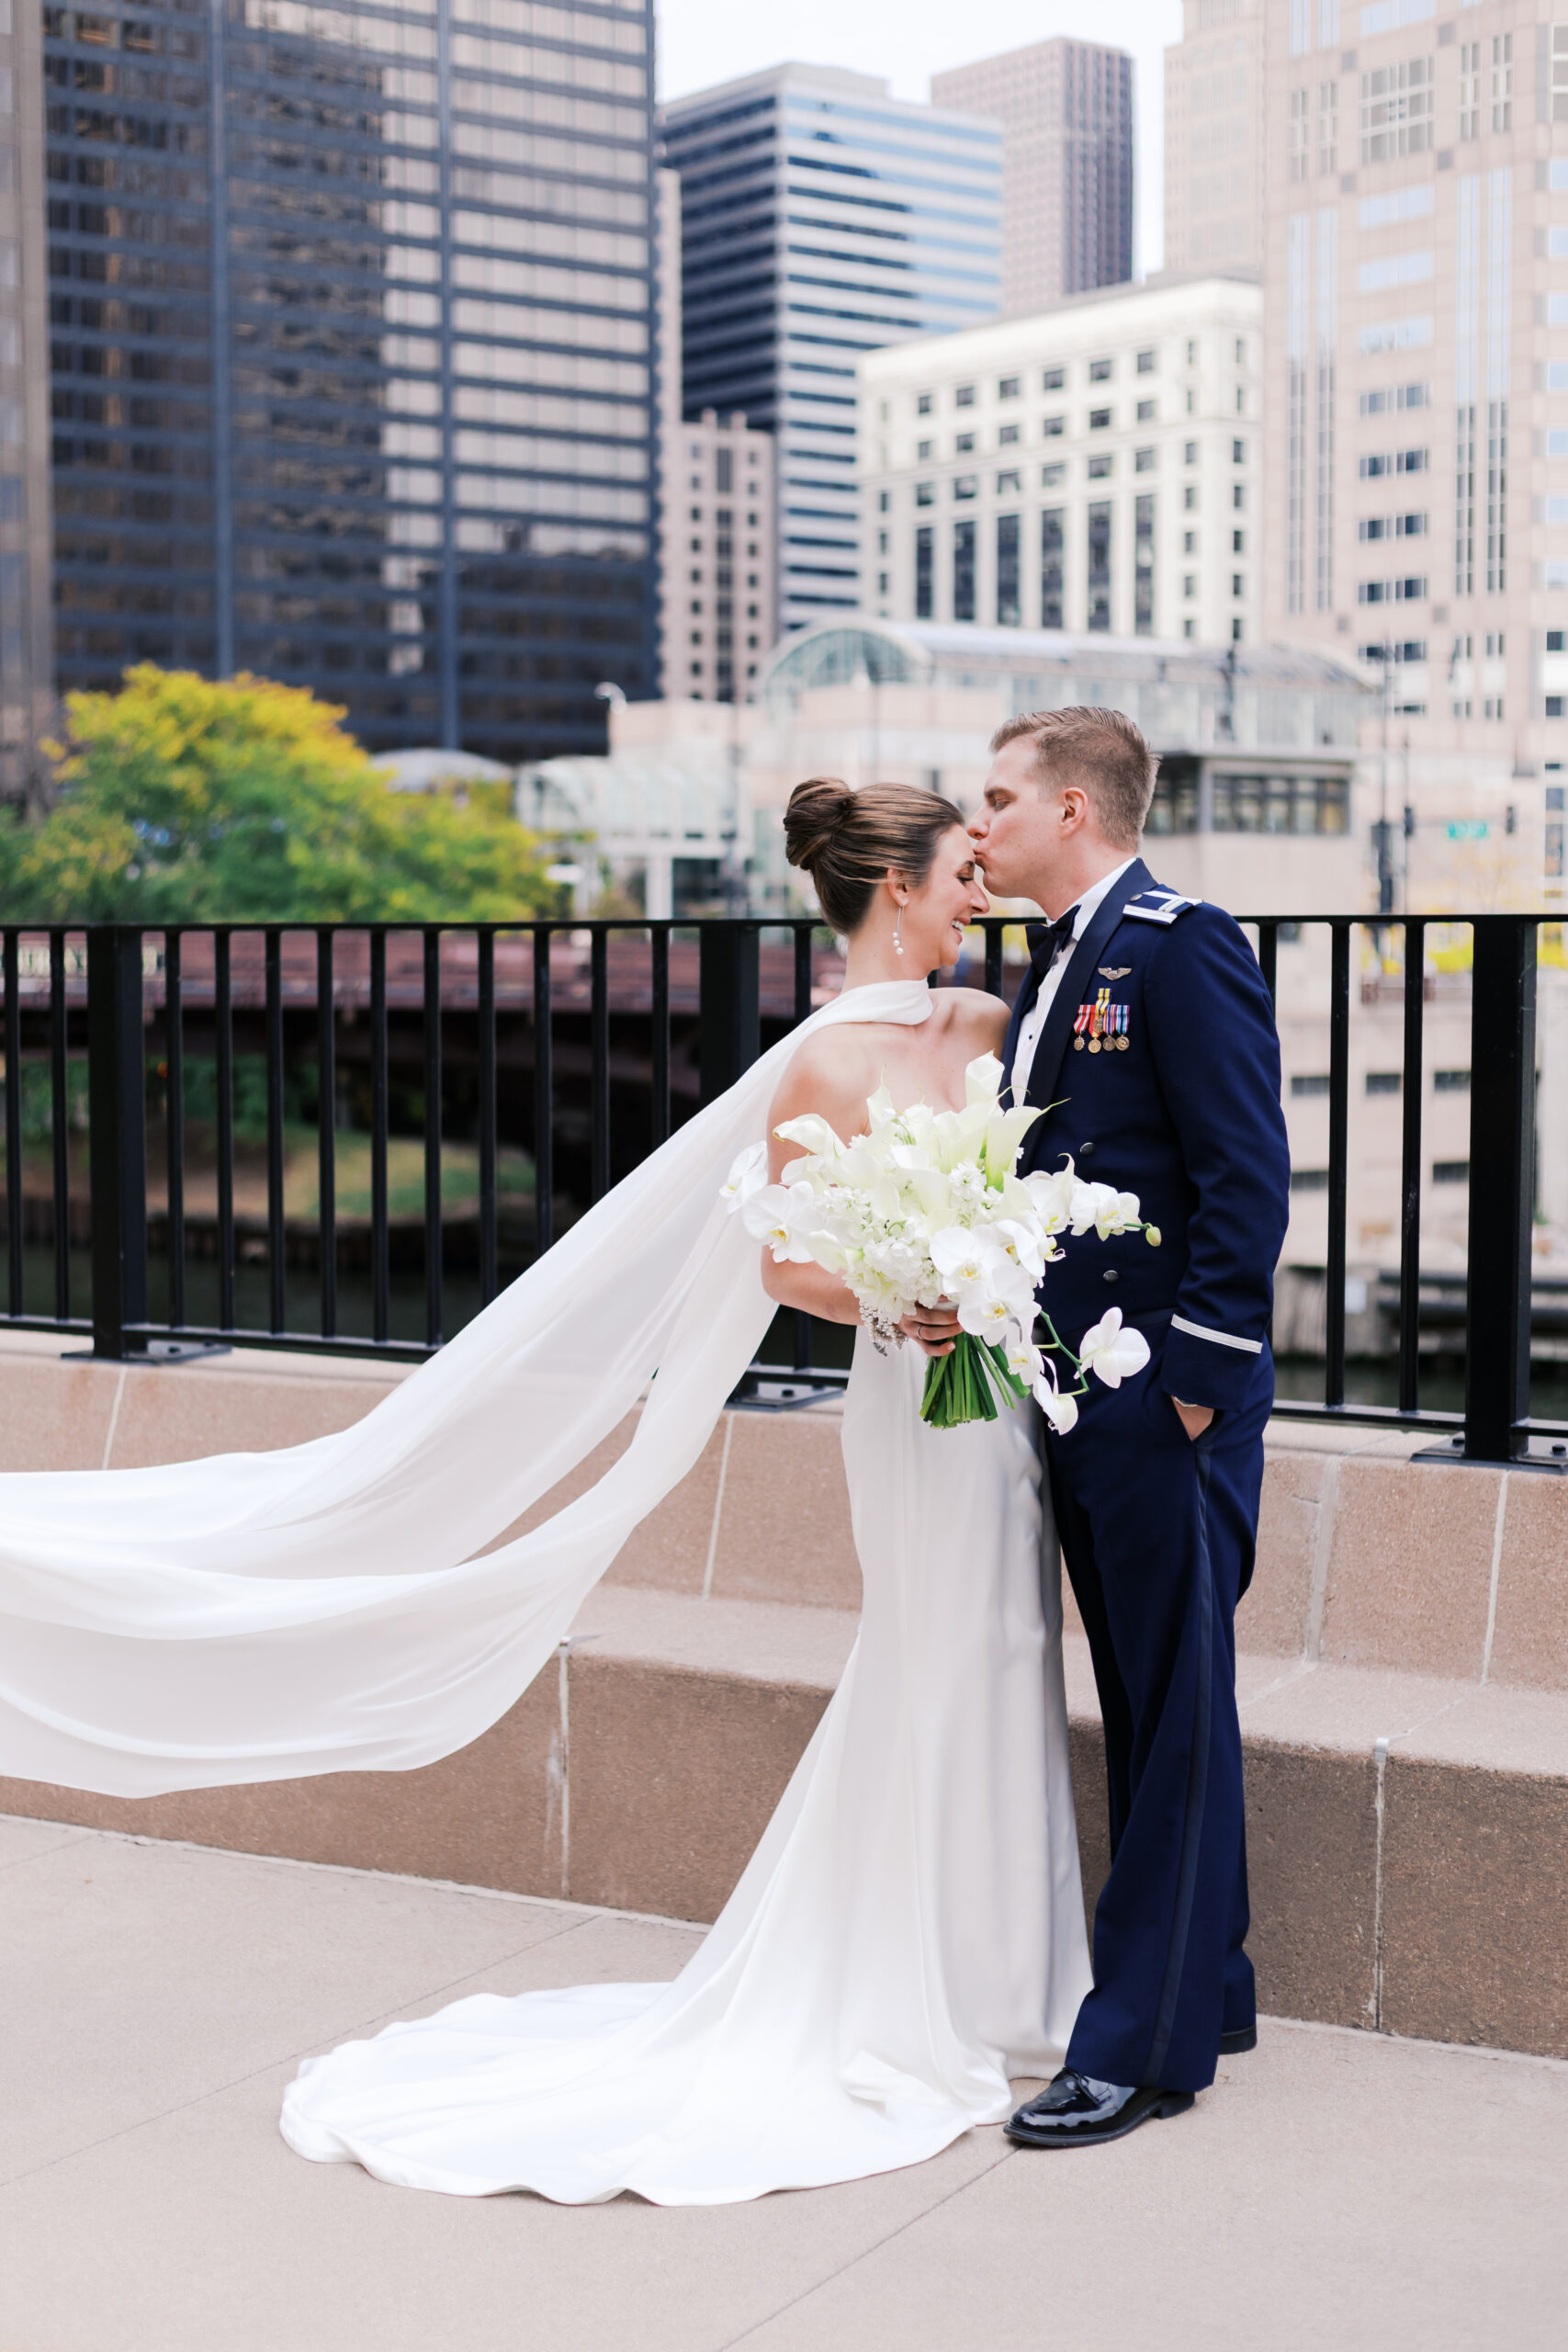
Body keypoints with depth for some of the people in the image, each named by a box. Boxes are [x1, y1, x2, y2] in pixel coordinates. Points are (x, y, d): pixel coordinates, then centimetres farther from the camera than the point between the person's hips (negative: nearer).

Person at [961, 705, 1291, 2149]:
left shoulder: (1181, 947, -11)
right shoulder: (1057, 965, 17)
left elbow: (1248, 1175, -17)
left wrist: (1198, 1376, -18)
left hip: (1164, 1405, -9)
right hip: (1078, 1398, 9)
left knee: (1178, 1717, -1)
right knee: (1143, 1714, 16)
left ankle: (1147, 2046, 5)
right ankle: (1205, 1988, 28)